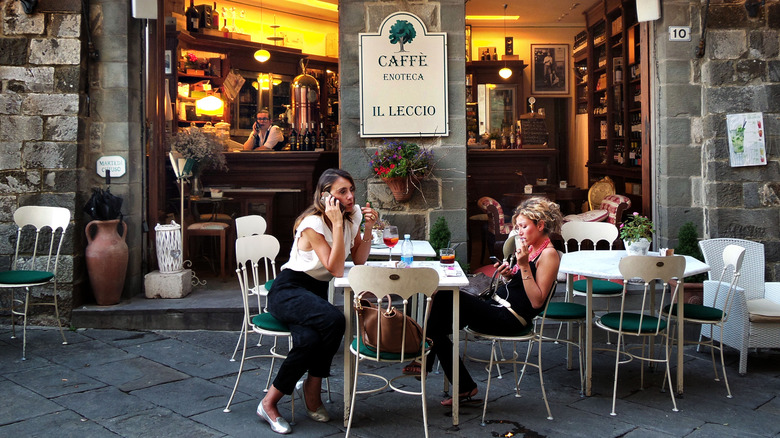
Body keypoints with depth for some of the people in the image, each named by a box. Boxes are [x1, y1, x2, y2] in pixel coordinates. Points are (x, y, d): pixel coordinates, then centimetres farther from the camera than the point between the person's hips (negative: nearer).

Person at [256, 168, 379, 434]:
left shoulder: (353, 215, 3)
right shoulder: (313, 224, -18)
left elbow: (359, 260, 1)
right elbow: (336, 270, -25)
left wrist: (369, 228, -11)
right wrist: (337, 224, -29)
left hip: (316, 292, 6)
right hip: (288, 290, -5)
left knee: (311, 340, -31)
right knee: (333, 320, -34)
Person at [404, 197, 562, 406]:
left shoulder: (549, 254, -9)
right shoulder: (530, 247, 17)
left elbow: (537, 301, -17)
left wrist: (524, 266, -21)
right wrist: (508, 276, 4)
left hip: (509, 319, -9)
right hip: (497, 307, 9)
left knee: (446, 298, -20)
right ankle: (465, 387, -1)